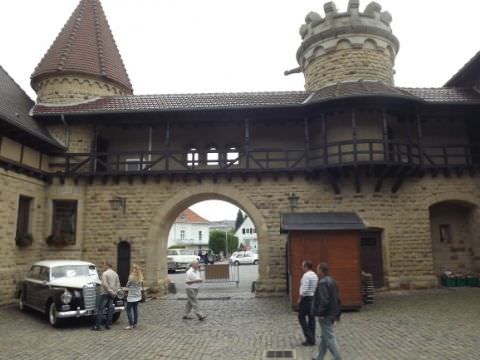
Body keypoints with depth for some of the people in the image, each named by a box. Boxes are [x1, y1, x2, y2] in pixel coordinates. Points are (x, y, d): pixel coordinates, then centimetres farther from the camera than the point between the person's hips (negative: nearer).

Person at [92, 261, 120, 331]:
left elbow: (105, 284, -18)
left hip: (104, 293, -7)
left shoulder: (105, 273, -11)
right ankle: (108, 325, 12)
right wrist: (115, 292, 4)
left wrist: (111, 292, -13)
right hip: (112, 294, 7)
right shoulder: (115, 274, 12)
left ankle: (98, 326, -3)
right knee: (110, 309, 8)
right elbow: (118, 284, 10)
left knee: (100, 309, -2)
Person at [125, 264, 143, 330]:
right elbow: (140, 285, 7)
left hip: (131, 296, -7)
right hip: (138, 296, 7)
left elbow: (127, 285, -5)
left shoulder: (131, 277, -16)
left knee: (129, 310, -1)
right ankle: (135, 324, 19)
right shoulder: (140, 277, 2)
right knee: (135, 309, 14)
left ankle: (131, 325, -4)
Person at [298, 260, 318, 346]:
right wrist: (314, 297, 17)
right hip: (313, 298, 9)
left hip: (306, 298, -9)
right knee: (311, 318, 10)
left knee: (302, 317, 0)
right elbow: (316, 289, 14)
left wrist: (299, 299, -12)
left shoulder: (306, 275, -16)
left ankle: (309, 338, -3)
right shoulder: (315, 275, 12)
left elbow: (304, 289, -22)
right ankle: (312, 340, 14)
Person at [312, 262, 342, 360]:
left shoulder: (322, 283, -19)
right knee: (324, 337, 18)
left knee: (330, 338, -2)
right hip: (332, 314, 10)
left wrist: (321, 313, -20)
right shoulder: (332, 281, 12)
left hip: (325, 315, -10)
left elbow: (324, 300, -26)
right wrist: (337, 313, 19)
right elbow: (337, 299, 15)